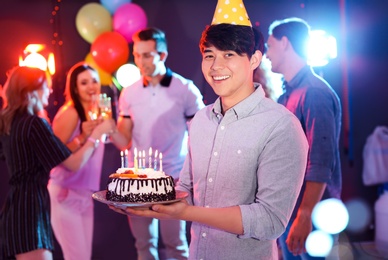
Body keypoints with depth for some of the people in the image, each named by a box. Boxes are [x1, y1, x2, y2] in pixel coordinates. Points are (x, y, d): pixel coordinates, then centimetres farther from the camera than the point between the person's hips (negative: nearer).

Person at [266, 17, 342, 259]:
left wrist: (305, 217, -25)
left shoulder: (315, 93, -18)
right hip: (288, 210, 8)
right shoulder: (288, 94, 8)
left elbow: (321, 164, -24)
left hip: (311, 215, -8)